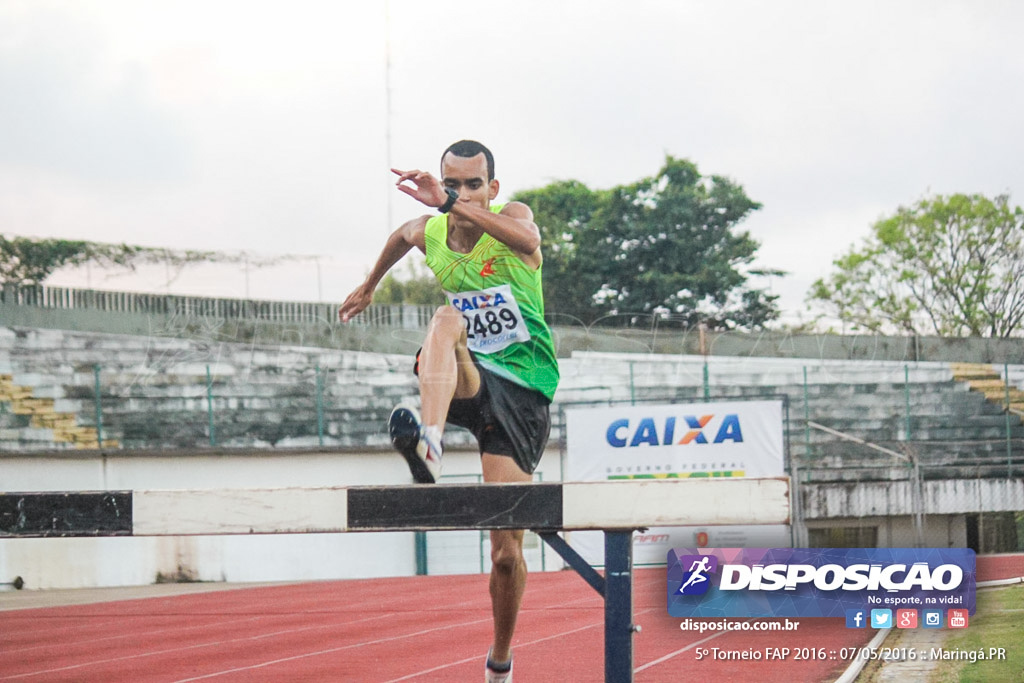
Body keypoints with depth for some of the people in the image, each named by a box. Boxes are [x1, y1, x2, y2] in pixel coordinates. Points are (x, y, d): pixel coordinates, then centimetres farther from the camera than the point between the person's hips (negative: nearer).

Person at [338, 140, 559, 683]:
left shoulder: (512, 216, -8)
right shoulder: (429, 234, 4)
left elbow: (527, 238, -35)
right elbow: (401, 236, 30)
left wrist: (451, 202, -47)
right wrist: (369, 286, 46)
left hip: (522, 392, -2)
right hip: (467, 381, 2)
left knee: (506, 549, -4)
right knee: (446, 320, -35)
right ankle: (429, 441, -62)